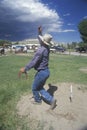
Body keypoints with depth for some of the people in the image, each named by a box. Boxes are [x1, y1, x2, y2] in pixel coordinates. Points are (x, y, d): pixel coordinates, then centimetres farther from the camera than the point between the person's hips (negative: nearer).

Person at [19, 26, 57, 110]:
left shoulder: (41, 49, -24)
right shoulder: (47, 47, 2)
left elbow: (33, 62, -25)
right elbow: (41, 41, 25)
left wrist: (25, 69, -15)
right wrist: (40, 33, 27)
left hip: (42, 72, -9)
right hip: (46, 71, 9)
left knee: (34, 88, 16)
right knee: (40, 87, 22)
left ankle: (37, 100, 38)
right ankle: (51, 99, 16)